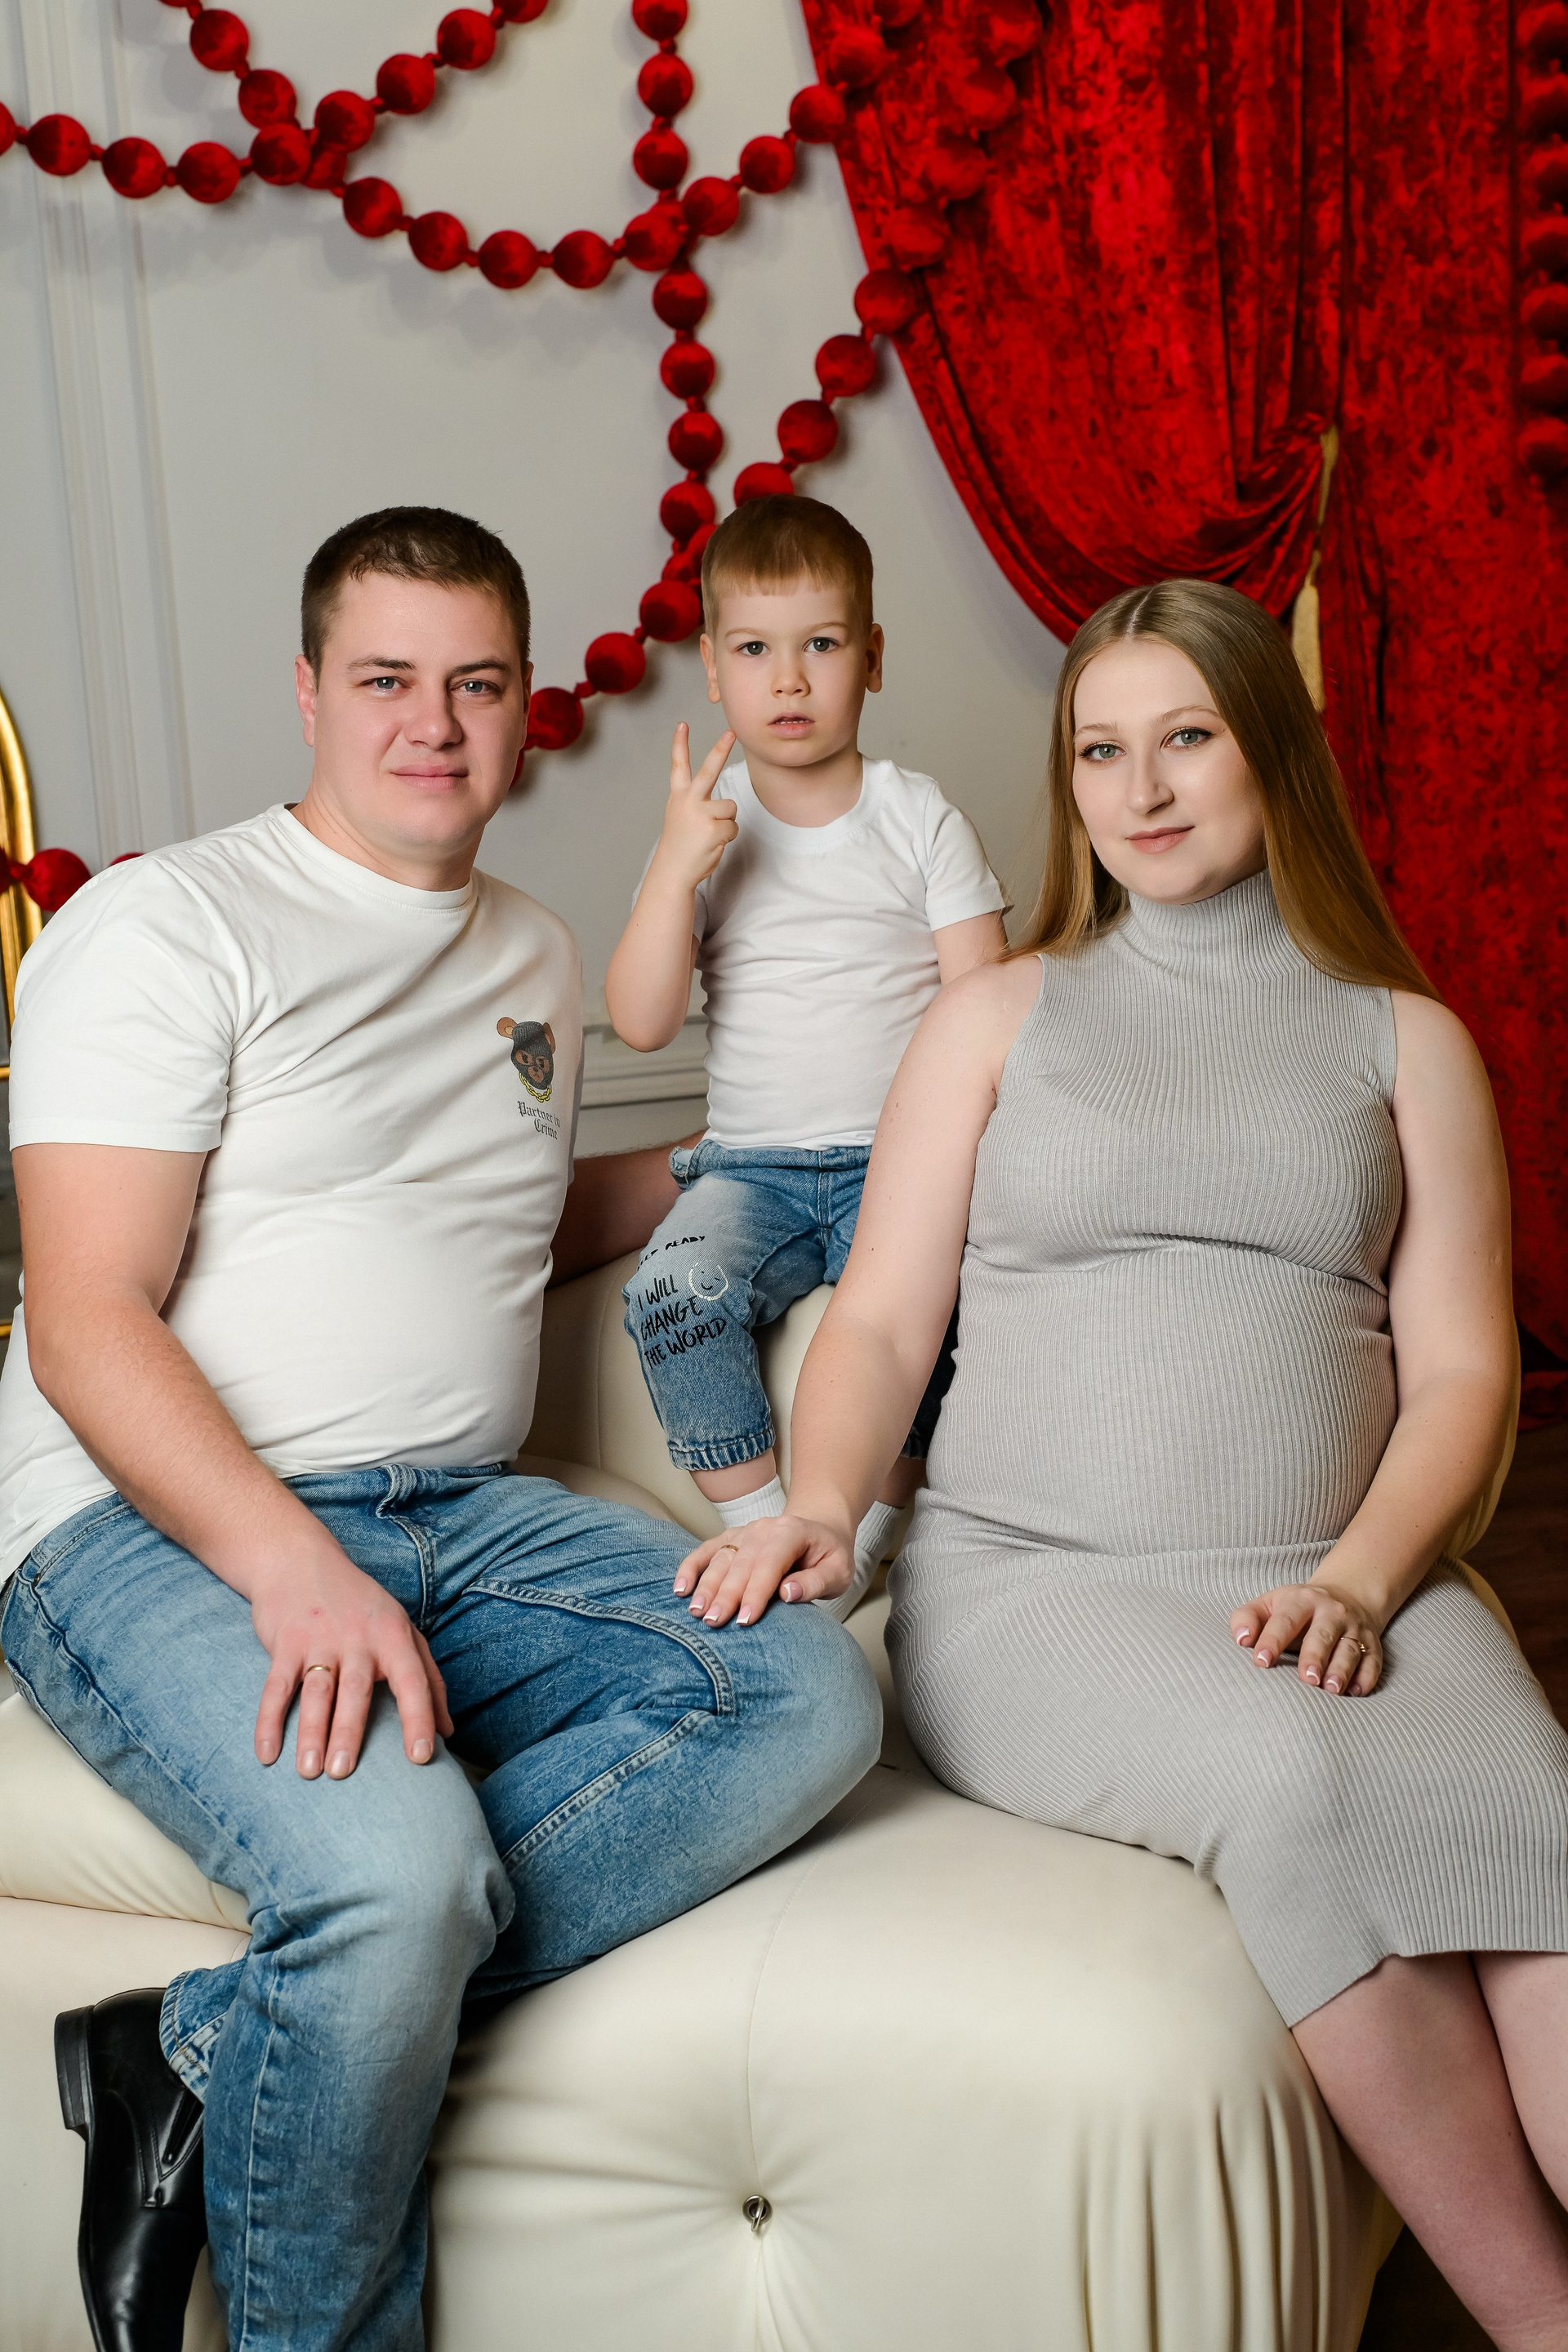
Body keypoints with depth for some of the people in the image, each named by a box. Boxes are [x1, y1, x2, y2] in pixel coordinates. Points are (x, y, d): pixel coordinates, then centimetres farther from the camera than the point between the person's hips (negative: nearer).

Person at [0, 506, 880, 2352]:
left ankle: (210, 2056, -17)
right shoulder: (165, 925, -2)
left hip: (463, 1514, 7)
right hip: (158, 1523, -6)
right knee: (403, 1866, -34)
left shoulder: (535, 958, 20)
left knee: (810, 1700, -19)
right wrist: (293, 1565, -24)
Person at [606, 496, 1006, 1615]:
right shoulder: (703, 827, 7)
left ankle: (857, 1549, -10)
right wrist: (678, 866, -15)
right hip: (751, 1164, 2)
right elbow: (642, 1021, -3)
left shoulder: (923, 818, 4)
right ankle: (762, 1533, -11)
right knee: (673, 1291, -27)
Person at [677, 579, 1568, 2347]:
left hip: (1332, 1583, 2)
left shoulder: (1408, 1041, 16)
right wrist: (820, 1503, -12)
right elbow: (882, 1317, 9)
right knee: (1289, 1780, -32)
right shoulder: (1001, 1016, 15)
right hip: (1024, 1577, -1)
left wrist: (1358, 1578, -11)